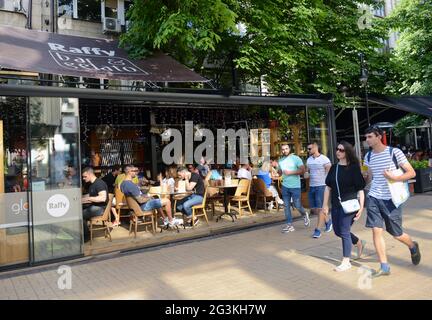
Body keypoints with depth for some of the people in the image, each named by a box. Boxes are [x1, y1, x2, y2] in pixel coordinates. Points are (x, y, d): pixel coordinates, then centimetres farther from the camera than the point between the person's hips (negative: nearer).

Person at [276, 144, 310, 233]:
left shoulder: (296, 158, -6)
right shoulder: (281, 161, 12)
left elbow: (302, 170, -14)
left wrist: (290, 172, -19)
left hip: (295, 186, -5)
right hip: (285, 186, 5)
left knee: (297, 205, -1)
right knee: (286, 206, 5)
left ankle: (305, 214, 31)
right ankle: (289, 225, 12)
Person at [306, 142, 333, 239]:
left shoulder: (324, 159, -8)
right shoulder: (308, 160, 10)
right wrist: (306, 174, 1)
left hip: (321, 186, -7)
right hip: (311, 187, 7)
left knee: (320, 208, -5)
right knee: (313, 209, 8)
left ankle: (318, 230, 2)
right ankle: (328, 220, 31)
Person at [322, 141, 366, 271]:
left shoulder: (353, 168, -8)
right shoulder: (334, 168, 7)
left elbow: (360, 189, -7)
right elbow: (328, 187, 9)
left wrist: (361, 207, -12)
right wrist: (325, 205, 7)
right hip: (336, 205, 6)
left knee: (344, 231, -4)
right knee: (338, 231, 14)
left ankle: (346, 261, 9)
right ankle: (359, 243, 40)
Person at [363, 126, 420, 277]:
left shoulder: (394, 152, -9)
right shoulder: (368, 156, 6)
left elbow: (411, 173, -8)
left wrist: (394, 178, -23)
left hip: (391, 199, -4)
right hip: (374, 198, 4)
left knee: (396, 234, 8)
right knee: (376, 230, -4)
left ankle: (413, 246, 42)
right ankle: (384, 267, 7)